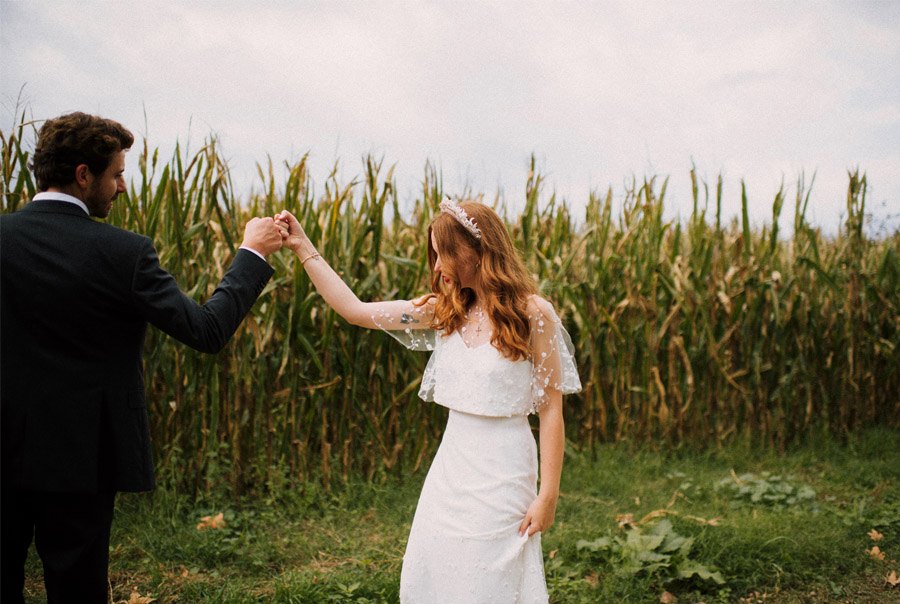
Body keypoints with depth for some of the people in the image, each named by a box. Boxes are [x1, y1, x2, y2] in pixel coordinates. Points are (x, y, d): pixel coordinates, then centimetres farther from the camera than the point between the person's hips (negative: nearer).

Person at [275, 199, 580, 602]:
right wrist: (303, 248, -1)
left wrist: (548, 495, -11)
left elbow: (551, 410, -10)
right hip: (450, 464, 6)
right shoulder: (445, 310, 3)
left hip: (502, 471, -6)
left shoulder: (532, 314, -12)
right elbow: (357, 311, 2)